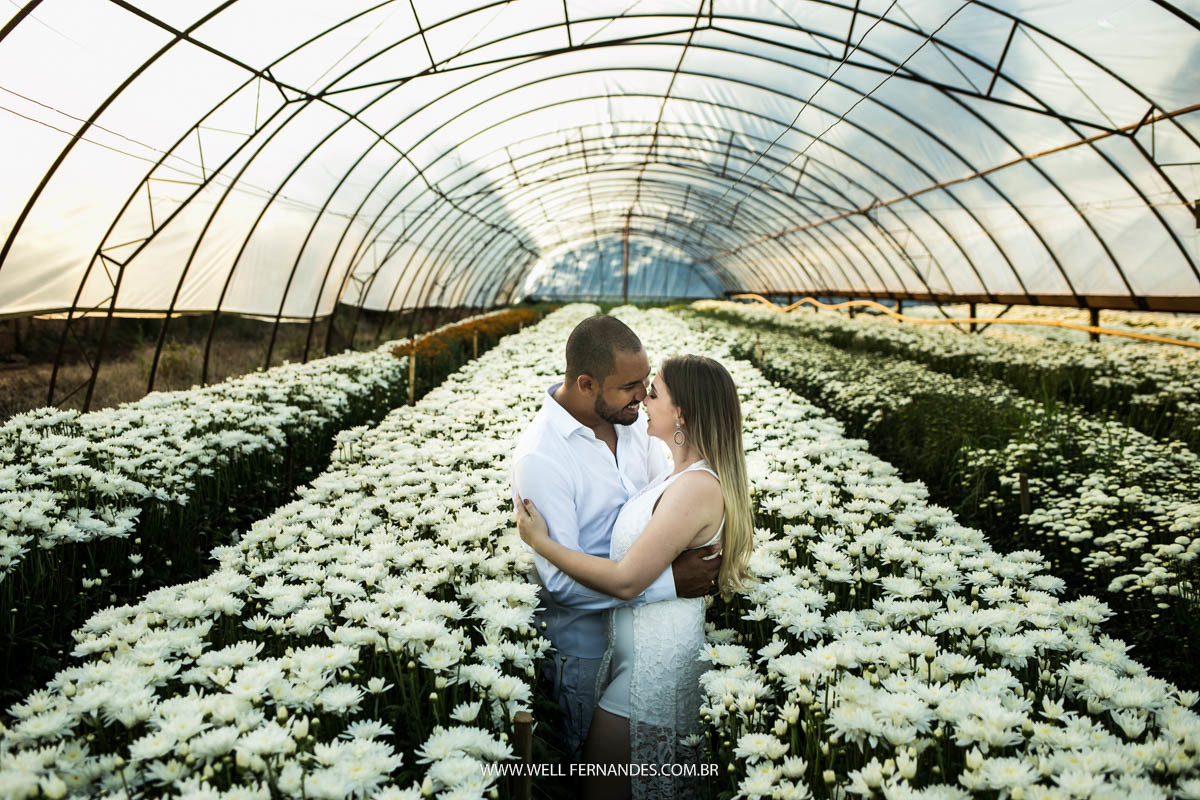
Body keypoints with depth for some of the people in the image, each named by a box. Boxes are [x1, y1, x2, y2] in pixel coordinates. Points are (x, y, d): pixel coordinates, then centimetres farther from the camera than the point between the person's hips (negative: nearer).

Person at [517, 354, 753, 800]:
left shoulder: (697, 487, -25)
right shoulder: (686, 476, 6)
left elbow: (626, 581, -26)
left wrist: (541, 544, -19)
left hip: (655, 658, -9)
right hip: (639, 646, 9)